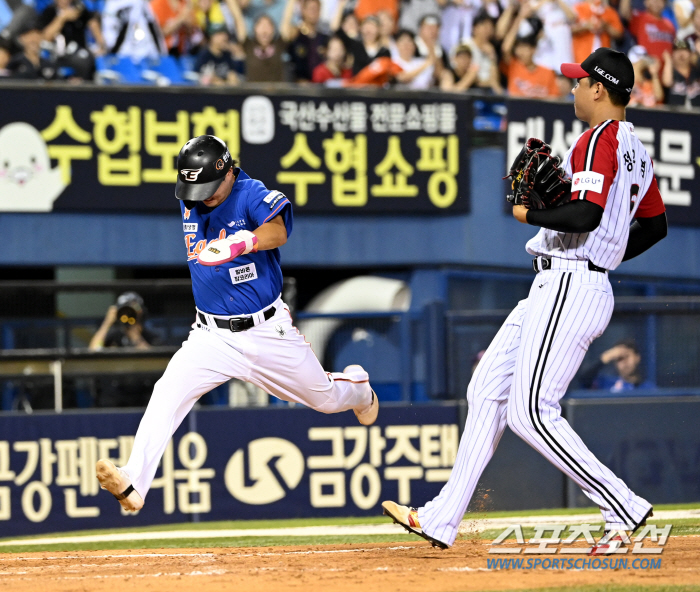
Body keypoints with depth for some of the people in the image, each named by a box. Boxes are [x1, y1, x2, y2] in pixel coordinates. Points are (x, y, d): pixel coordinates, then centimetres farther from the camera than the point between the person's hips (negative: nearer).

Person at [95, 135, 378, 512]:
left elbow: (278, 232, -41)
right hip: (211, 336, 3)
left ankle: (359, 388, 53)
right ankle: (133, 485, -32)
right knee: (167, 394, -23)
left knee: (325, 399, 15)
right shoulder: (190, 204, 1)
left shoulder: (253, 195, -18)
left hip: (267, 332, -3)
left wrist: (240, 243, -58)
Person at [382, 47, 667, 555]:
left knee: (531, 412, -14)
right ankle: (443, 519, 10)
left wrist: (528, 213, -11)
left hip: (569, 287, -11)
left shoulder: (599, 140, -14)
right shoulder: (635, 150, 17)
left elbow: (585, 214, -26)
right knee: (487, 393, 10)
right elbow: (655, 225, 24)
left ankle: (625, 512, -10)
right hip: (555, 289, 11)